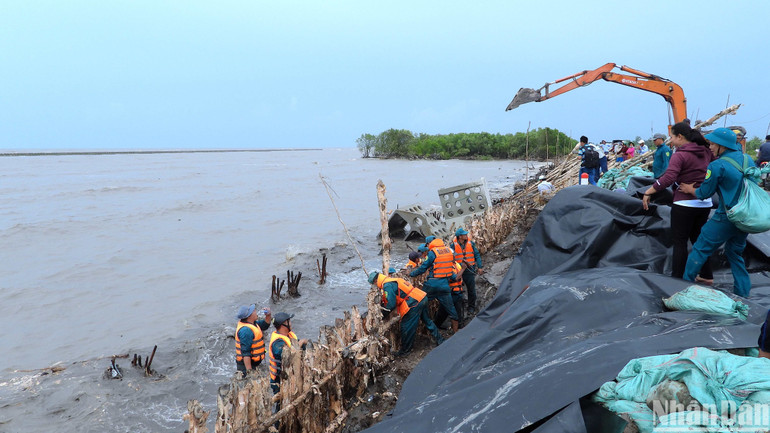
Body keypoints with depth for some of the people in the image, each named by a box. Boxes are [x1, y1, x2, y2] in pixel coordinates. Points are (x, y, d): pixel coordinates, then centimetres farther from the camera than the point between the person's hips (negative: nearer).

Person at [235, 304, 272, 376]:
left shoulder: (251, 323, 6)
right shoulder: (246, 330, -25)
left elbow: (265, 325, 23)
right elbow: (245, 352, -27)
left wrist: (268, 315, 3)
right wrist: (249, 370, -27)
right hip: (246, 364, -10)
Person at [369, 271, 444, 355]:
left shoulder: (387, 285, -11)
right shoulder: (393, 280, 20)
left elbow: (391, 305, -14)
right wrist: (383, 303, 18)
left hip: (414, 304, -10)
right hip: (423, 298, 10)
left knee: (407, 328, 5)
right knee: (427, 321, 25)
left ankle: (405, 350, 18)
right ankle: (439, 340, 35)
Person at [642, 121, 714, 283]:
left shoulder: (679, 155, -16)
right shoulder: (705, 151, 7)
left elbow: (668, 178, -27)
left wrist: (647, 193, -20)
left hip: (685, 204, -8)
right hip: (705, 203, 8)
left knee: (679, 242, 1)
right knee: (698, 239, 20)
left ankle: (677, 278, 4)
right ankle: (706, 275, 27)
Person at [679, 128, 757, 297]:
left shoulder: (717, 166, -15)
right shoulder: (748, 160, 6)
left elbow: (704, 193, -7)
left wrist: (691, 189, 12)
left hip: (726, 218, -7)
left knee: (700, 248, 4)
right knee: (735, 252, 21)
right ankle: (743, 293, 24)